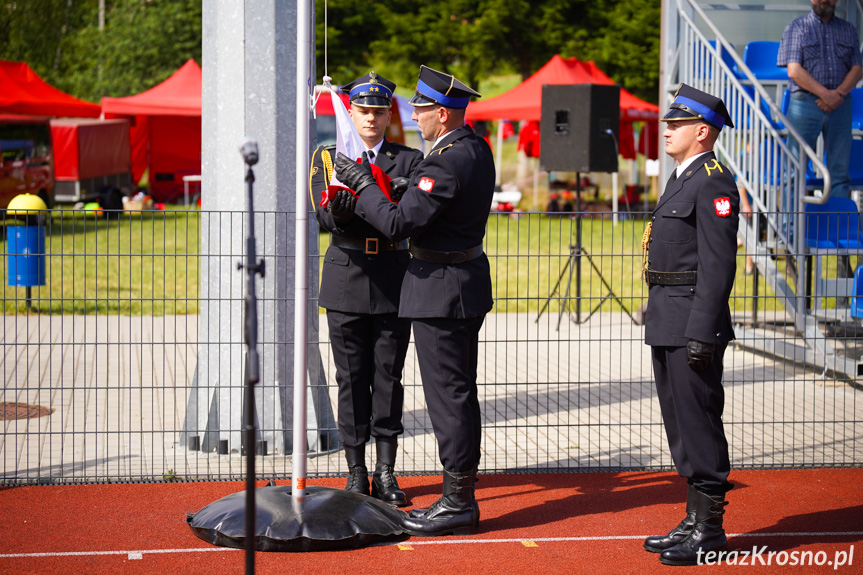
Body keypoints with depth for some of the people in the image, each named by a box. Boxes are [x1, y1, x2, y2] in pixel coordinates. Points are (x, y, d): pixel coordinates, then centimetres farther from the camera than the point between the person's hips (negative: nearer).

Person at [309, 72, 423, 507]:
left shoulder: (409, 160, 8)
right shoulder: (327, 157, 8)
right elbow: (324, 216, -6)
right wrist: (342, 204, -28)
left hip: (394, 281, 0)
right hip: (347, 278, 0)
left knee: (389, 377, 2)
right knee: (352, 379, 3)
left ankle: (386, 473, 9)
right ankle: (356, 473, 10)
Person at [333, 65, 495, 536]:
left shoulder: (447, 163, -22)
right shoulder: (475, 149, 10)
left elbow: (398, 224, -22)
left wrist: (361, 182, -10)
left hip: (440, 288, -10)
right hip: (466, 278, 10)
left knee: (447, 395, -4)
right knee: (459, 394, 14)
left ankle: (457, 505, 1)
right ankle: (462, 499, 21)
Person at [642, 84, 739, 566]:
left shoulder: (714, 182, -14)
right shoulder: (683, 178, 18)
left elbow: (718, 264, -19)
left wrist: (701, 333, -23)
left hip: (693, 322, -10)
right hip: (668, 325, 10)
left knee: (699, 423, -5)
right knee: (681, 423, 14)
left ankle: (710, 530, 2)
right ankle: (695, 520, 22)